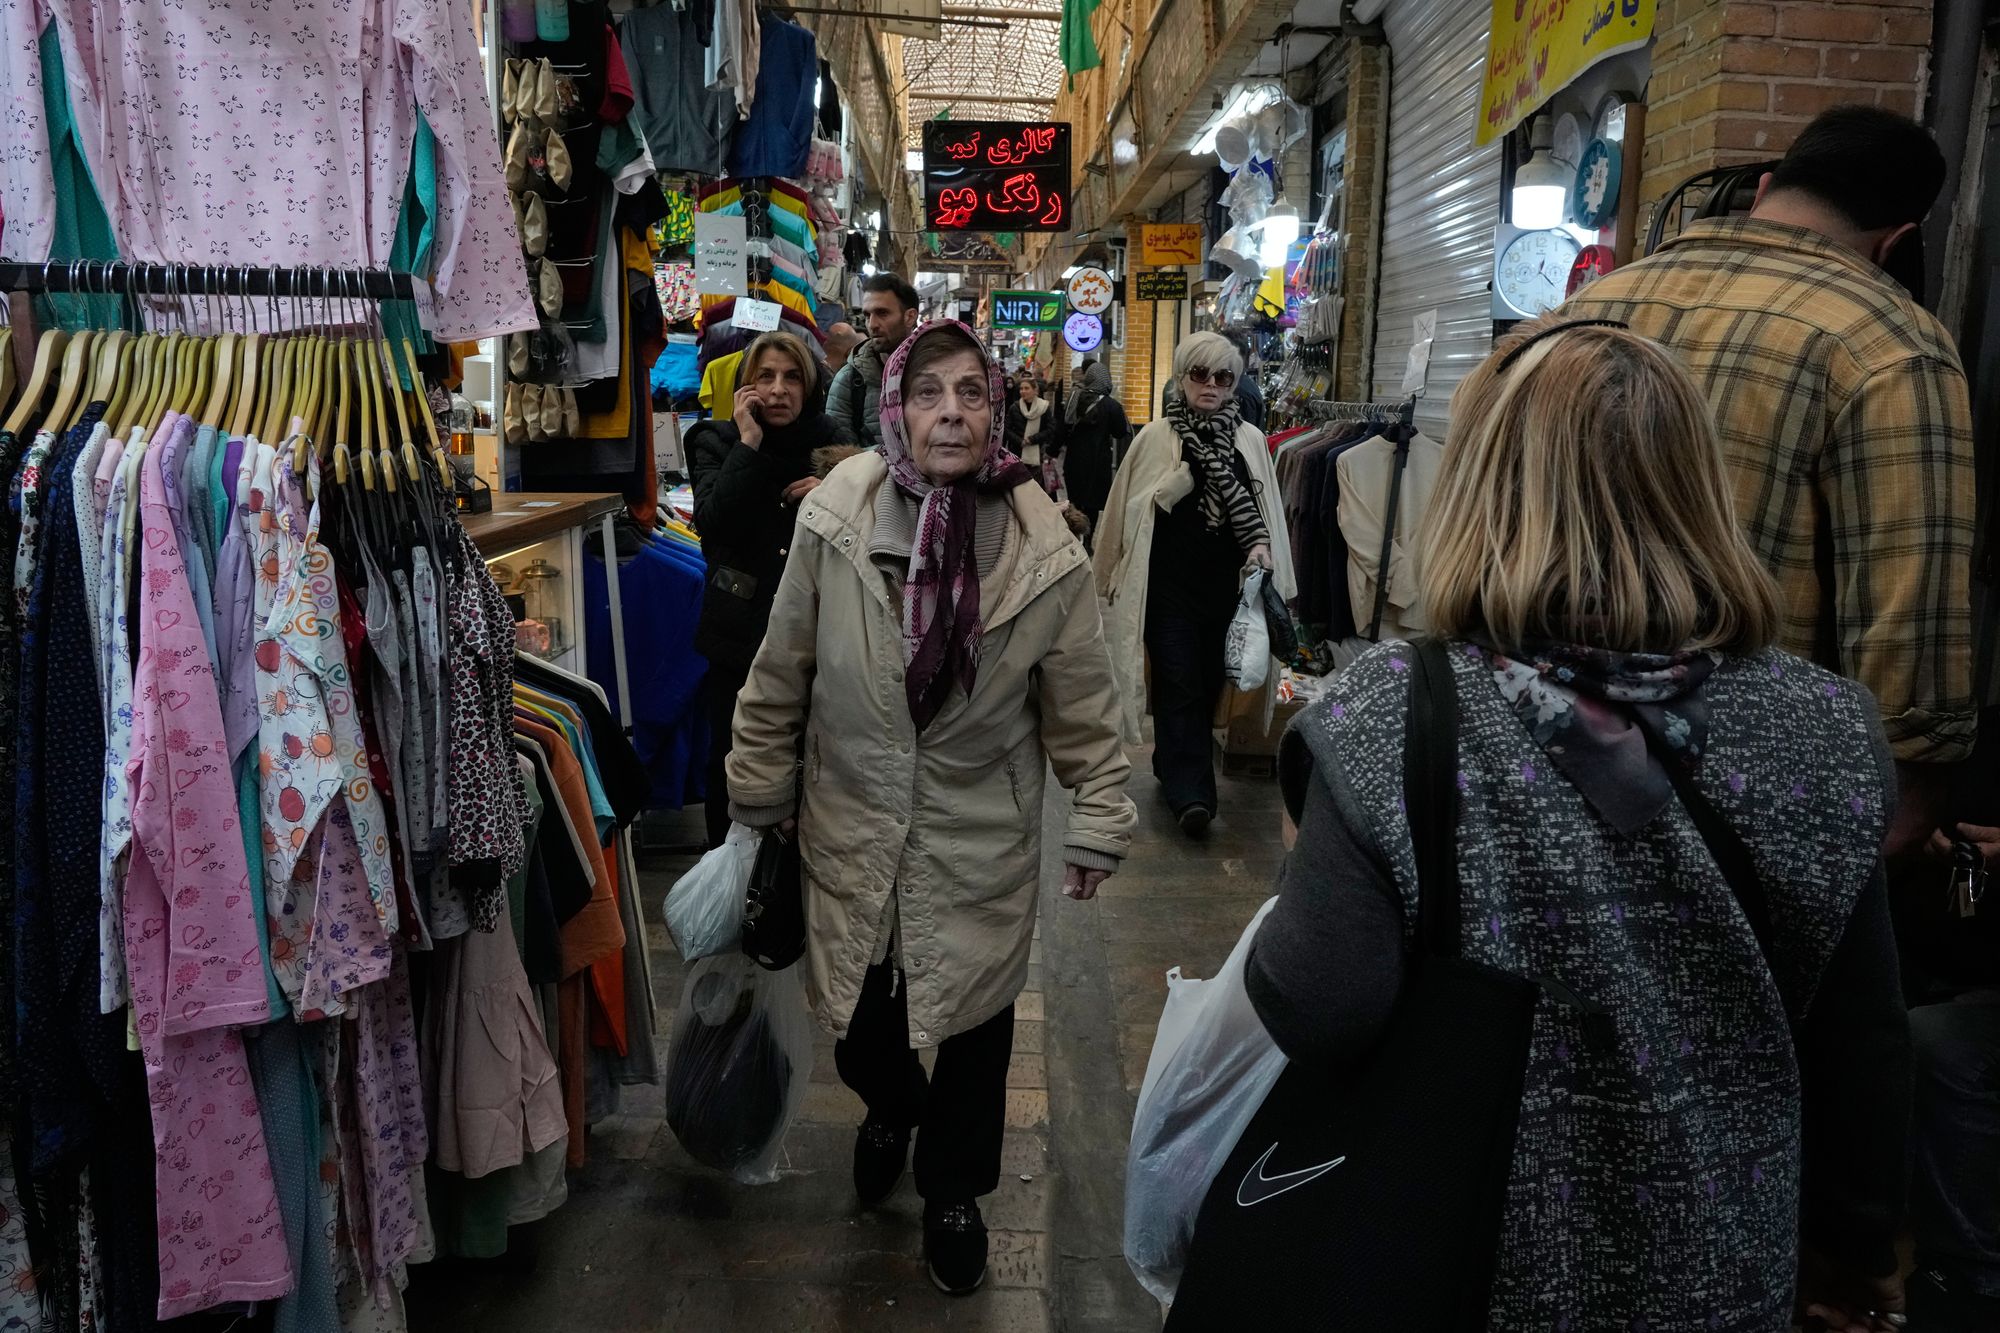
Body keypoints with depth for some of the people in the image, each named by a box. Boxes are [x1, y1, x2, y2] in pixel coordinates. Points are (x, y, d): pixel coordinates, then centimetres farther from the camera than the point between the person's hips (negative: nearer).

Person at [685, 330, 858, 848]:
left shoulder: (833, 442, 4)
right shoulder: (719, 442, -1)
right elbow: (712, 522, -19)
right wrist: (749, 444, -19)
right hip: (740, 631, -1)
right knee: (732, 764, 10)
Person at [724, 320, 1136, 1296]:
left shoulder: (1045, 551, -14)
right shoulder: (833, 521, -14)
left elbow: (1082, 704, -4)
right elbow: (780, 676, -2)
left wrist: (1098, 822, 0)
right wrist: (759, 794, 5)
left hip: (981, 842, 0)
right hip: (852, 827, 1)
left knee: (973, 1023, 15)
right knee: (858, 1026, 16)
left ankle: (953, 1190, 44)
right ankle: (890, 1106, 55)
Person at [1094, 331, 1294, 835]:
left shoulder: (1250, 439, 5)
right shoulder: (1157, 437, -1)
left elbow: (1264, 508, 11)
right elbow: (1130, 509, 4)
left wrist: (1262, 545, -9)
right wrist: (1118, 579, 5)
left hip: (1226, 581, 3)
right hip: (1170, 582, -3)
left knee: (1209, 680, 12)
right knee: (1179, 683, -5)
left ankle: (1177, 768, 30)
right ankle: (1191, 790, -5)